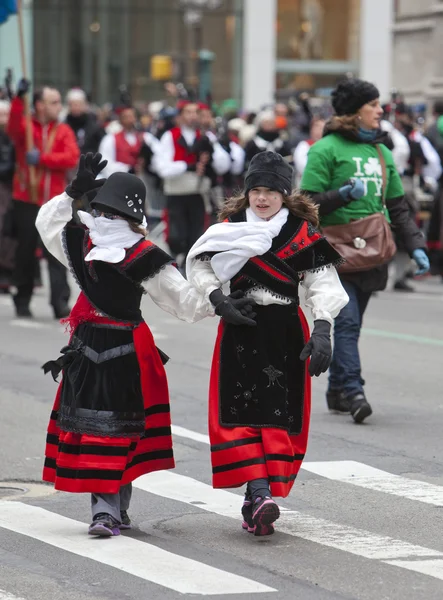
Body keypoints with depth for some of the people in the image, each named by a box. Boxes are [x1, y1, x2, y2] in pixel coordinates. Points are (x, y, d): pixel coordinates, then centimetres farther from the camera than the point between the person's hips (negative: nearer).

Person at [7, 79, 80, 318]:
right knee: (26, 251, 8)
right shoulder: (25, 126, 2)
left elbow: (72, 157, -9)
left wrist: (42, 158, -19)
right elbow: (13, 128, -23)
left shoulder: (63, 131, 6)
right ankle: (22, 300, 20)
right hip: (26, 201, -1)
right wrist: (19, 98, -35)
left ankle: (60, 303, -8)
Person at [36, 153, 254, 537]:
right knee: (119, 424, 5)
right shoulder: (144, 257, -14)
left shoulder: (79, 239, -5)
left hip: (87, 345, 3)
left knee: (88, 417, 8)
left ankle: (106, 508, 1)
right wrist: (219, 307, -4)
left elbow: (47, 221, 16)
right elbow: (182, 299, -12)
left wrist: (74, 191, 15)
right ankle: (113, 508, 4)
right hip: (128, 348, -3)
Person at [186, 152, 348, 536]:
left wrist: (322, 331, -20)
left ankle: (256, 501, 6)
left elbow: (323, 285, -7)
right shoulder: (230, 228, 4)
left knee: (280, 416, -1)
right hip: (240, 331, 1)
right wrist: (216, 297, -11)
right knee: (240, 412, -11)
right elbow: (199, 264, 8)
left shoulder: (303, 234, -2)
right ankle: (260, 494, -17)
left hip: (285, 333, -1)